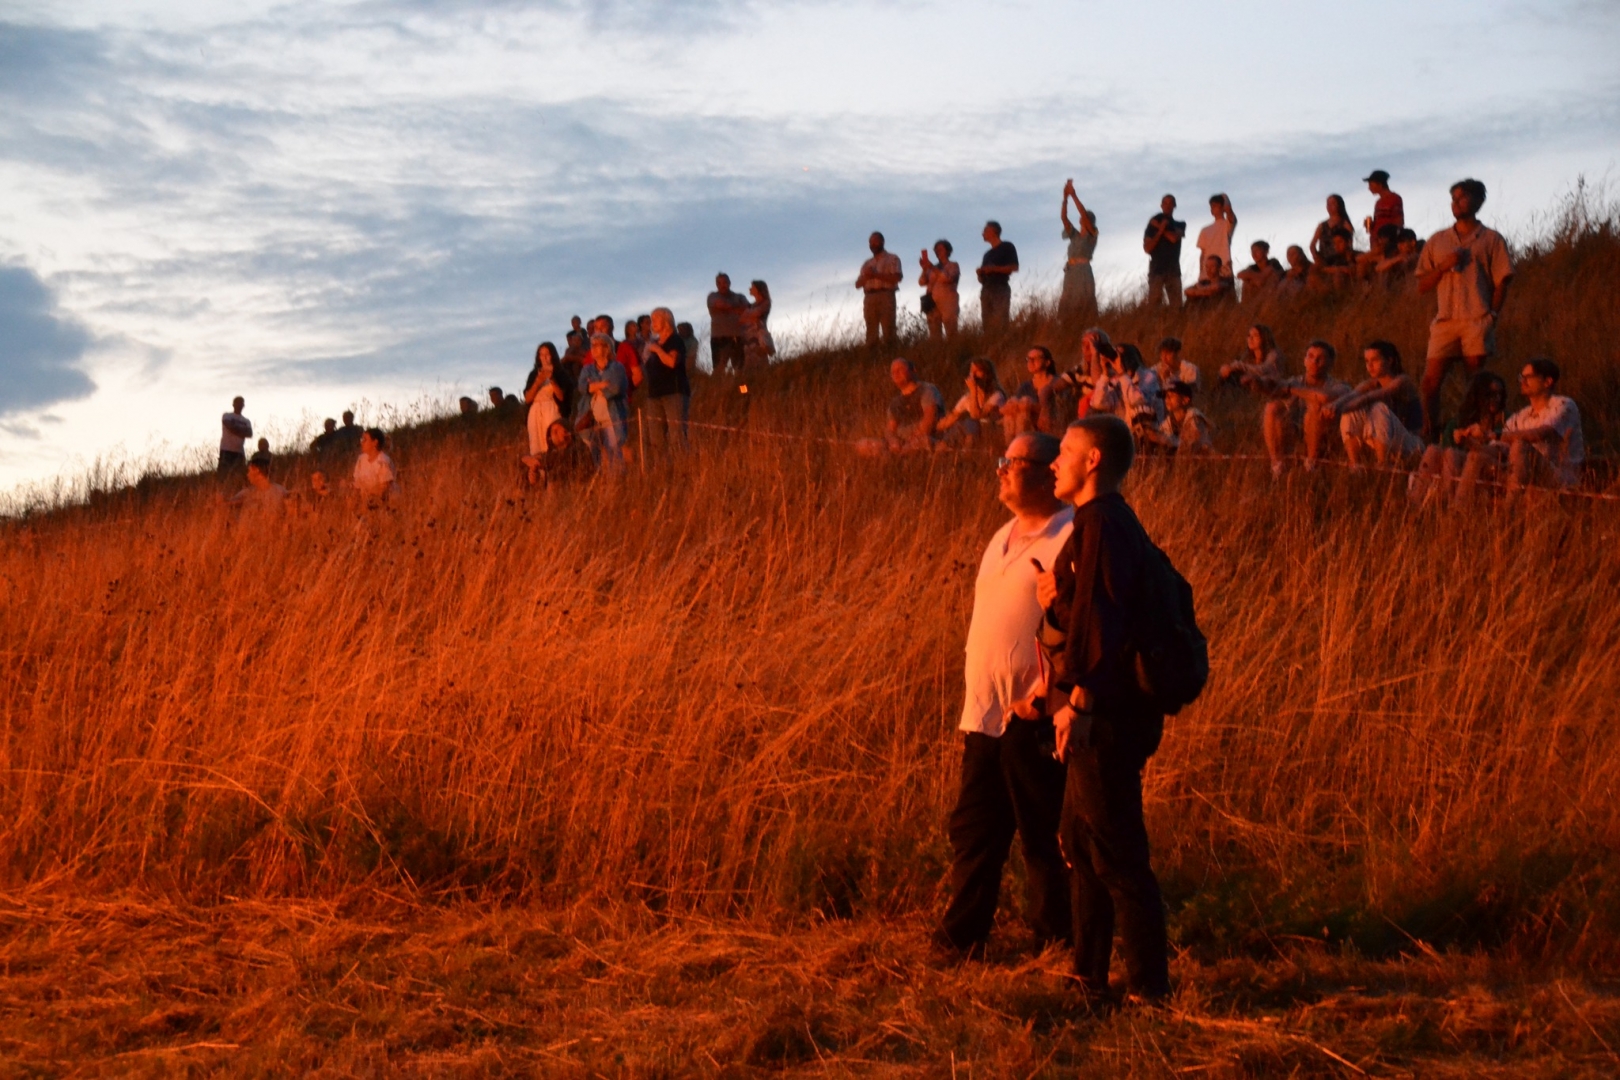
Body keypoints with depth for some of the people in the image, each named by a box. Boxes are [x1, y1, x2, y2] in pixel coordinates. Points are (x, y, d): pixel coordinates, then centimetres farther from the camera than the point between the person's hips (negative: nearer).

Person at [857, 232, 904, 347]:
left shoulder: (892, 258, 10)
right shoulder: (867, 264, 25)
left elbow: (897, 277, -6)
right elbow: (858, 284, 19)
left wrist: (875, 275, -8)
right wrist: (867, 276, -2)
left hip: (885, 297, -4)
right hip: (869, 298, 4)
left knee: (888, 330, -13)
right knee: (871, 332, -4)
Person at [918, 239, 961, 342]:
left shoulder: (953, 266, 9)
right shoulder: (932, 268, 21)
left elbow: (947, 278, -10)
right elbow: (922, 282, 10)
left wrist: (932, 268, -12)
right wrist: (925, 269, -5)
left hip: (947, 303, -4)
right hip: (933, 304, 4)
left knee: (951, 333, -13)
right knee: (934, 335, -4)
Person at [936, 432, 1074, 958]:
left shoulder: (1068, 540, -12)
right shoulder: (1005, 538, 18)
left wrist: (1043, 694, -21)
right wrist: (978, 694, 18)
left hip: (1033, 718, -9)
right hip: (985, 713, 9)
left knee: (1044, 836, 1)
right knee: (973, 830, 12)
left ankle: (1053, 946, 11)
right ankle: (958, 938, 20)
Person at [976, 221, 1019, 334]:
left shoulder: (1007, 247, 6)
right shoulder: (988, 254, 24)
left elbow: (1014, 267, -4)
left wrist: (994, 268, -11)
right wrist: (980, 273, 2)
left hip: (1001, 289, -6)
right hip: (986, 290, 6)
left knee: (999, 324, -18)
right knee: (987, 324, -4)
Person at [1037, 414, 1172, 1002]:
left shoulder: (1101, 525, -15)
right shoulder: (1115, 523, 18)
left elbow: (1101, 617, -23)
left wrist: (1078, 699, -24)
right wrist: (1057, 603, 5)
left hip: (1103, 717, -11)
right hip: (1102, 718, 11)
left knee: (1115, 851, -6)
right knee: (1080, 840, 16)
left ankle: (1149, 985, -1)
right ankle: (1089, 975, 24)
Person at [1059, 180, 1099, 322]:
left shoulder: (1092, 234, 4)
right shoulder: (1074, 235, 19)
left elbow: (1084, 213, -7)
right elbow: (1063, 217, 11)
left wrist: (1074, 195, -8)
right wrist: (1065, 198, 0)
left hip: (1083, 272, -6)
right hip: (1070, 273, 6)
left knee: (1083, 304, -13)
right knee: (1068, 306, -2)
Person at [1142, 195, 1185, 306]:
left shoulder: (1180, 225, 14)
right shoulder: (1153, 224, 10)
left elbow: (1174, 238, -7)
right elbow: (1147, 248, 1)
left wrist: (1159, 227, -1)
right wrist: (1160, 230, -7)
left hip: (1173, 269, 2)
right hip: (1157, 268, -2)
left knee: (1176, 305, -9)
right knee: (1153, 302, -14)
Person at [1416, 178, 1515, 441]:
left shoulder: (1491, 239, 9)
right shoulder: (1437, 241, 16)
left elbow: (1502, 282, 4)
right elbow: (1422, 285, 13)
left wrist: (1491, 316, -6)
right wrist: (1444, 266, -3)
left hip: (1477, 321, -2)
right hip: (1445, 320, 2)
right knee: (1431, 381, -7)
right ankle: (1429, 437, -2)